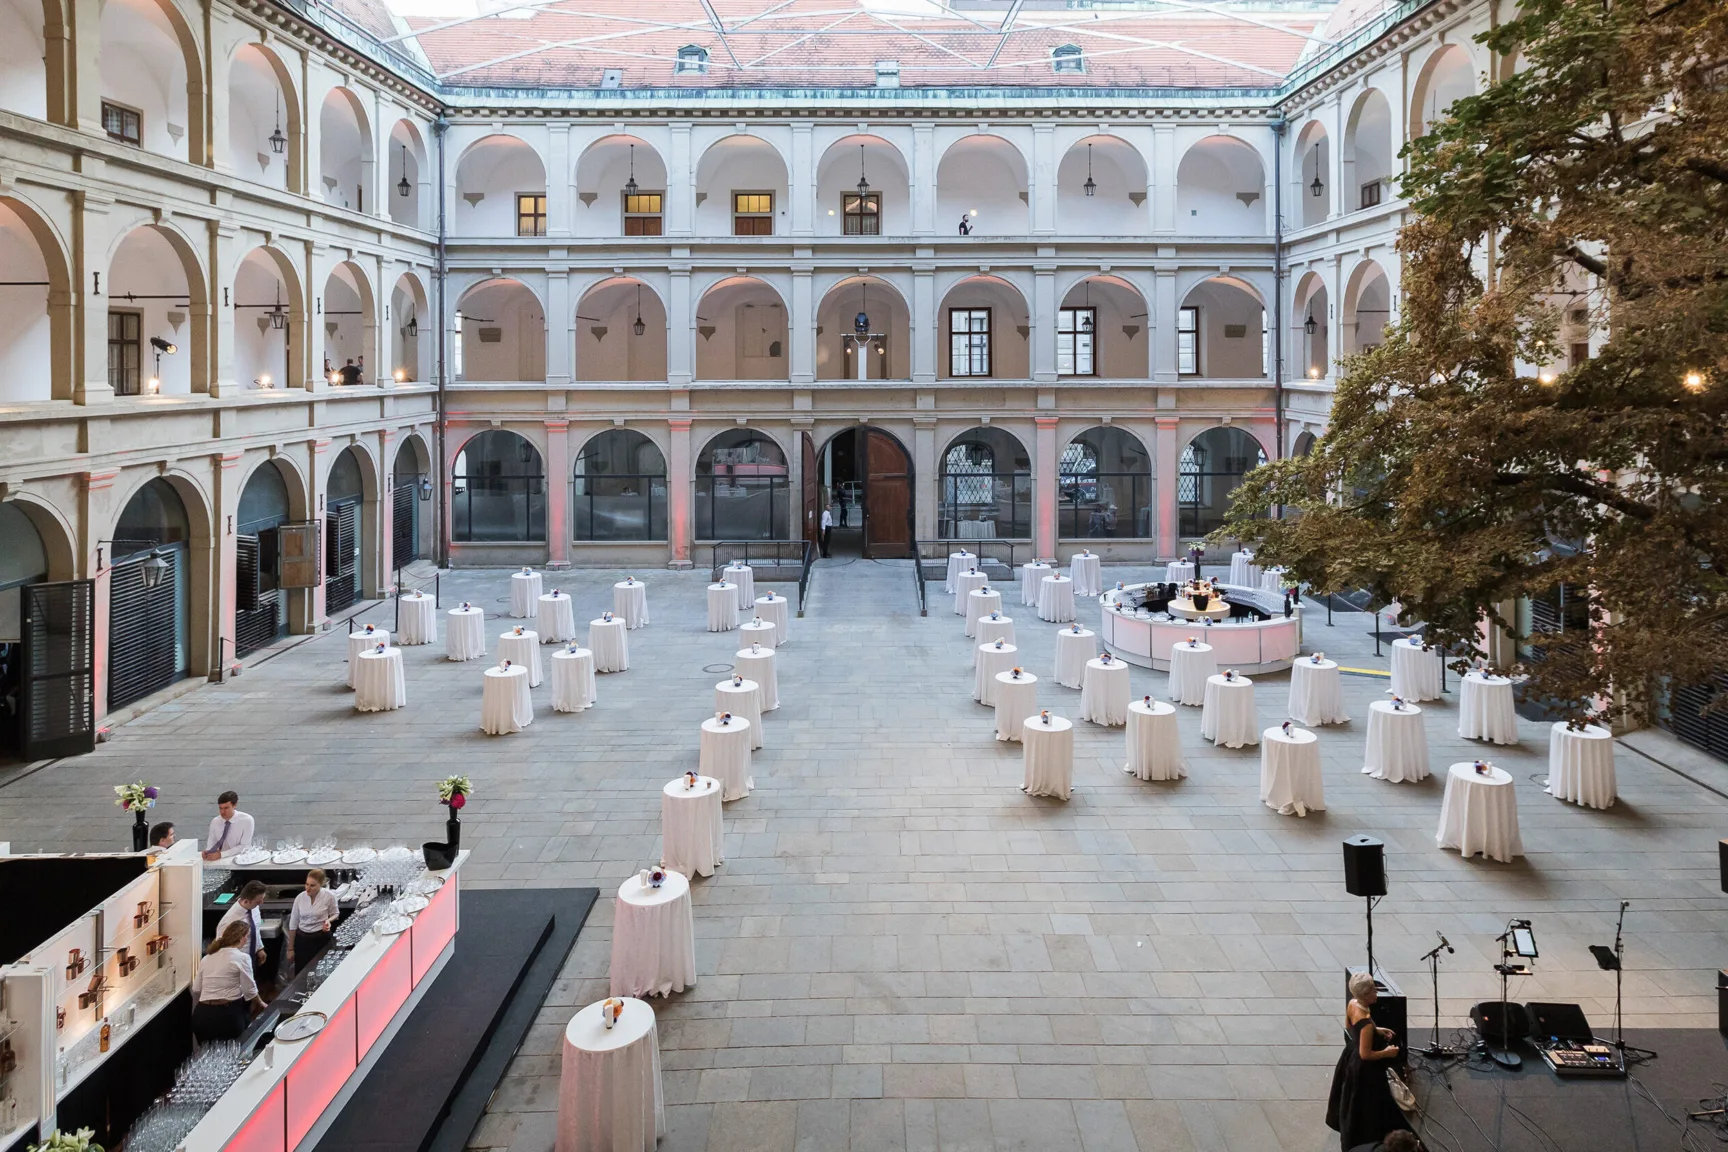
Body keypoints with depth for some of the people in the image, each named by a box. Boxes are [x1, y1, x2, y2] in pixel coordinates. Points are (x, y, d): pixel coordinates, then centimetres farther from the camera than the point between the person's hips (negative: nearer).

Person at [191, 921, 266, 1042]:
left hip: (202, 1016, 5)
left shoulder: (206, 958, 12)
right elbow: (250, 991, -5)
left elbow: (196, 990, 13)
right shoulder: (242, 957, -6)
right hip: (227, 1016, -5)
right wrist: (260, 1003, 12)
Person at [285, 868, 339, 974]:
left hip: (321, 939, -2)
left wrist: (328, 920, -17)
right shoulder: (300, 898, -6)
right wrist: (290, 948, 5)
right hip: (302, 939, 2)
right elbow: (293, 925, 2)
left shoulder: (329, 896, -13)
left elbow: (334, 914, 7)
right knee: (300, 974, 4)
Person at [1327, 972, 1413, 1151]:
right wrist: (1387, 1053, -14)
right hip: (1363, 1068, -9)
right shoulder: (1366, 1021, -36)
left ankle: (1347, 1127, 55)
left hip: (1351, 1057, 9)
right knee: (1364, 1105, 11)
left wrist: (1376, 1031, 9)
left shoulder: (1352, 1004, -10)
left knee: (1354, 1101, 32)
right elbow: (1365, 1054, -28)